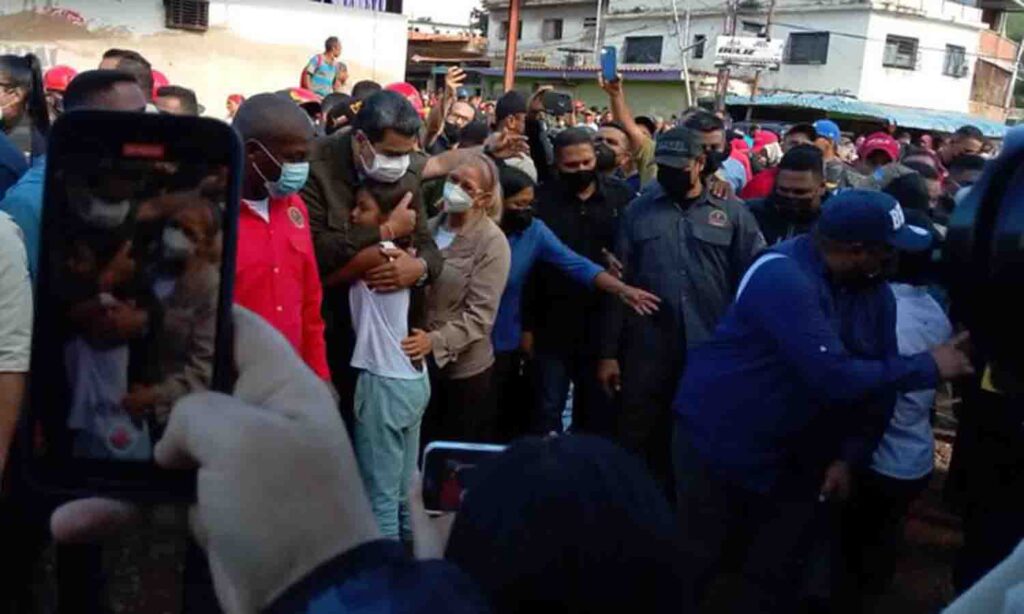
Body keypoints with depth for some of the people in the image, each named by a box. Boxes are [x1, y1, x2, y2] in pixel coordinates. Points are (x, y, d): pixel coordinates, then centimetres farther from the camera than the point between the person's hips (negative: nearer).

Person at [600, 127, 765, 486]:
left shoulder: (732, 213, 2)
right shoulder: (639, 211, 4)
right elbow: (618, 282, 3)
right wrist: (609, 352, 0)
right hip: (648, 353, 0)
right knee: (638, 445, 9)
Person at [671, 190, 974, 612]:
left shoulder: (874, 291, -1)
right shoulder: (783, 276, -26)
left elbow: (874, 379, 4)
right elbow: (835, 377, -32)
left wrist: (848, 456, -4)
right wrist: (929, 367, -21)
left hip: (794, 457, 7)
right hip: (720, 441, -6)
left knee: (775, 577, 15)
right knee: (691, 567, 9)